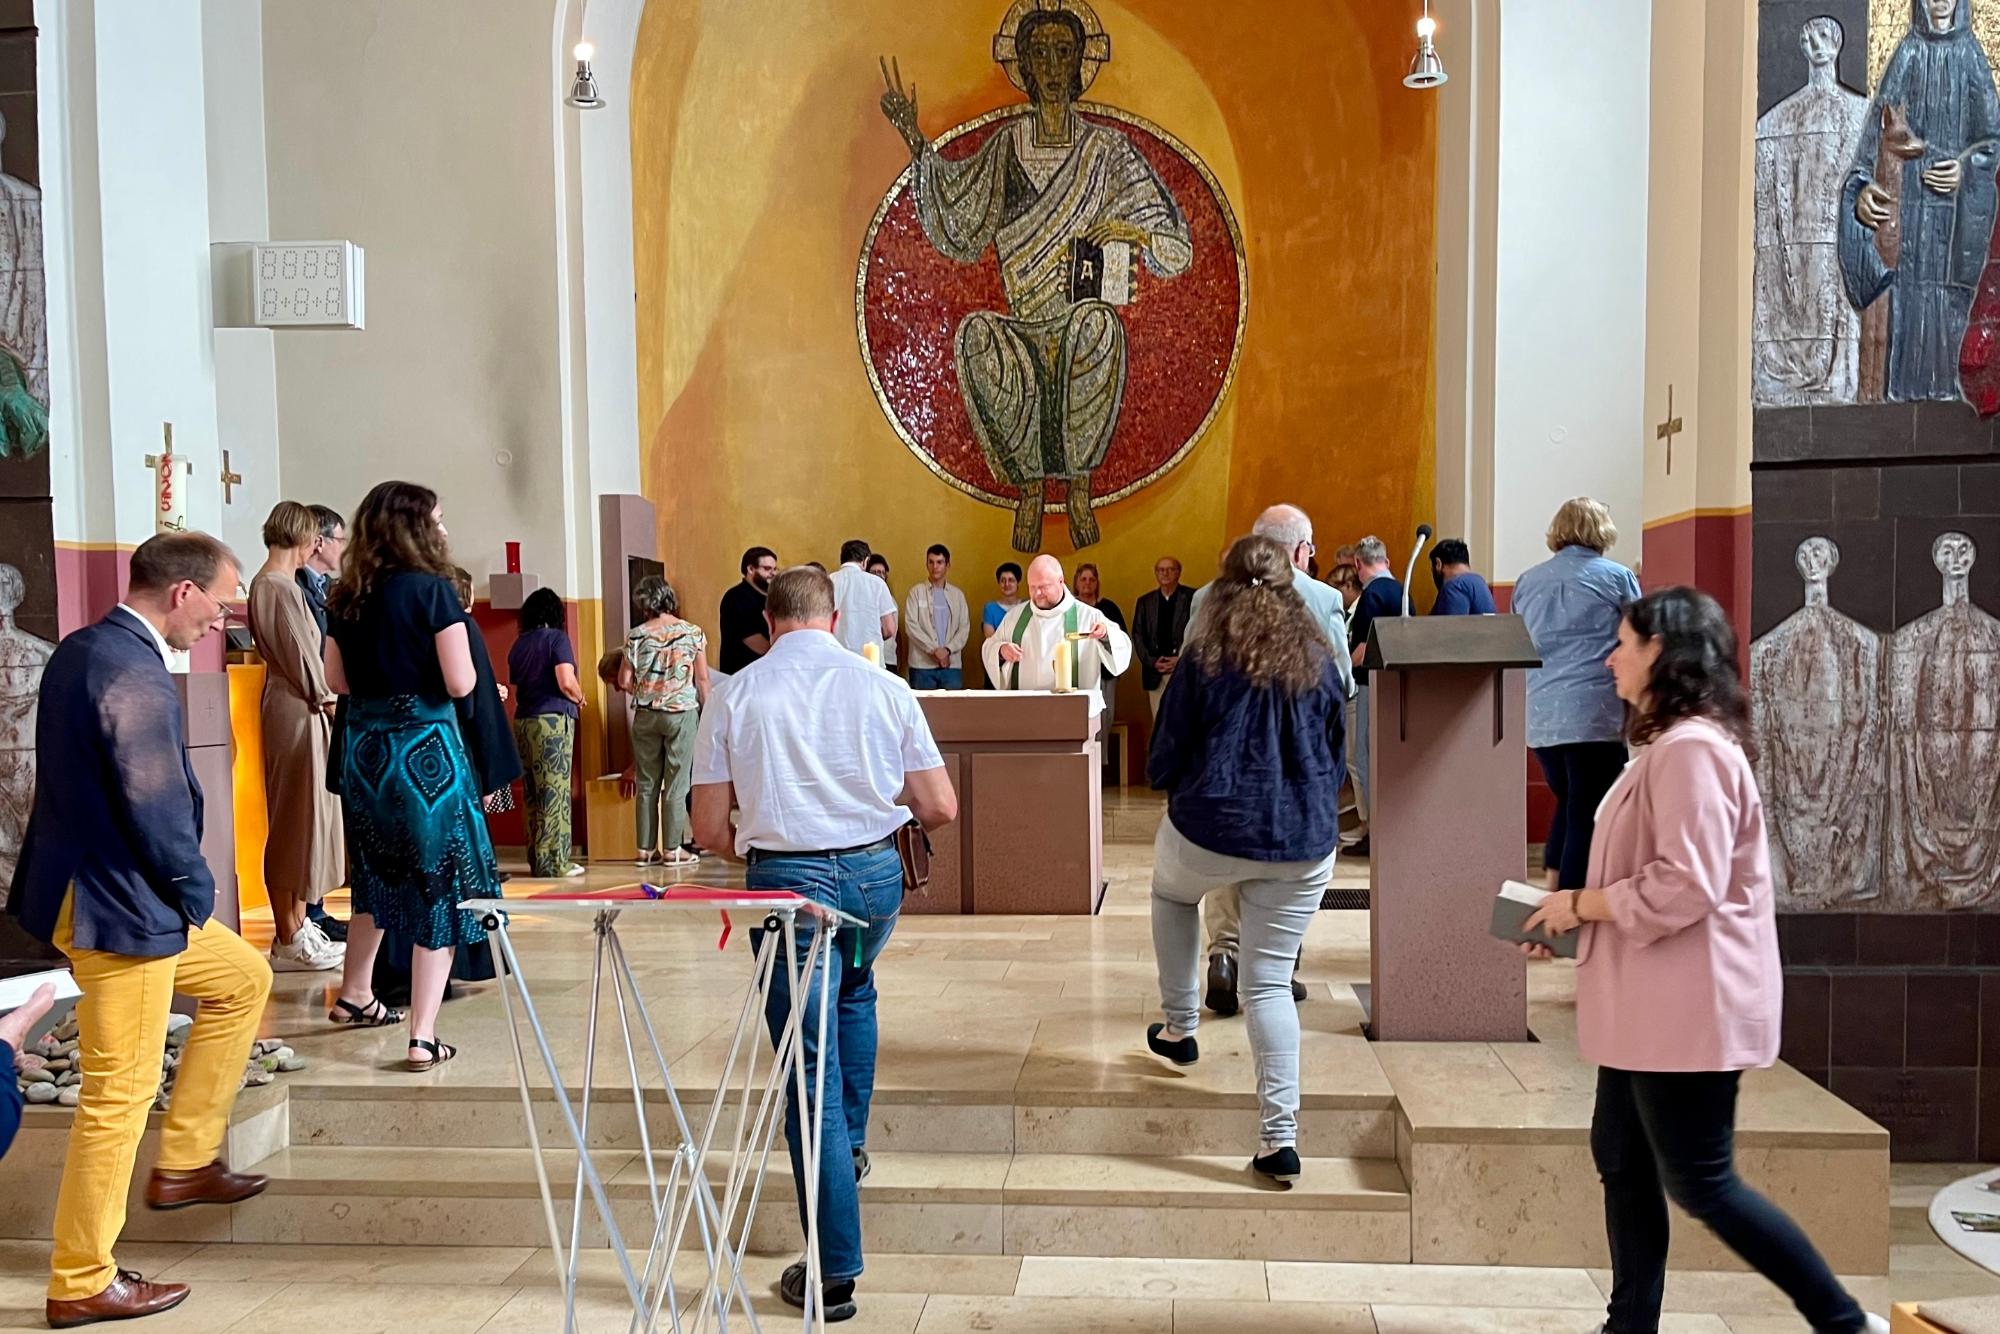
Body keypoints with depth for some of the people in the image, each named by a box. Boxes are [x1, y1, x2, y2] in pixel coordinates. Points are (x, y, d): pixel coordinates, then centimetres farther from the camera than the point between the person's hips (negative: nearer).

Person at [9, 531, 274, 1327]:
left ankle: (184, 1163, 27)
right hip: (121, 907, -10)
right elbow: (157, 809, -24)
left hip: (103, 887, 10)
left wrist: (185, 889, 14)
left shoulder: (83, 649, 8)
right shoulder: (134, 673, -24)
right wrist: (198, 889, -6)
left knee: (242, 981, 22)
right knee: (119, 1096, 2)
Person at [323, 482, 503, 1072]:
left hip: (364, 746, 6)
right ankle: (423, 1038, 1)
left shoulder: (345, 597, 6)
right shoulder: (433, 588, -12)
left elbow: (337, 678, 12)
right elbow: (460, 682, -14)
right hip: (425, 747, -6)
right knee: (439, 887, 1)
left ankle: (355, 995, 40)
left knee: (378, 876, 25)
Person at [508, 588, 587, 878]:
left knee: (533, 794, 11)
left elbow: (513, 683, 12)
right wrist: (580, 698, 3)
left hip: (523, 721, 7)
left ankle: (536, 860, 15)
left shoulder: (519, 644, 14)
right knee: (554, 793, -4)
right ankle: (554, 862, -2)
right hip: (553, 720, -6)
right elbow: (566, 682, -15)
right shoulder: (556, 638, -5)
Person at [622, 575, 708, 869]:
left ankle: (646, 849, 13)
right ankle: (672, 849, 5)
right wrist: (706, 712, 8)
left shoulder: (636, 636, -1)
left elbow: (624, 681, 1)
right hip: (682, 713, -2)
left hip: (645, 715, 2)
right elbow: (703, 679, -2)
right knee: (676, 785, 3)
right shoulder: (692, 633, -4)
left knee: (647, 783, 9)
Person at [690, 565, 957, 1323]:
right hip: (876, 874, 2)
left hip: (786, 878, -2)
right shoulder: (884, 689, 2)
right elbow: (941, 810, 2)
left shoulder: (735, 697, 0)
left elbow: (710, 830, -1)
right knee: (854, 991, 34)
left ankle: (833, 1272, 9)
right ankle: (849, 1144, 43)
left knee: (811, 1068, 3)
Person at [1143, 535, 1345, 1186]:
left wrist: (1174, 783, 19)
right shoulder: (1320, 661, 4)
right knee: (1270, 982, 9)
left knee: (1170, 892, 31)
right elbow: (1336, 759, 14)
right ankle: (1280, 1136, 3)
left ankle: (1179, 1028, 34)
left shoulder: (1204, 660, -6)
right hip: (1304, 843, 3)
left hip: (1210, 830, -2)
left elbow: (1163, 764, -3)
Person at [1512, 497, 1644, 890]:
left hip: (1539, 718, 5)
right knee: (1587, 817, -1)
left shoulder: (1526, 581, 13)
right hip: (1595, 714, -5)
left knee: (1567, 806, 21)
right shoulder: (1618, 577, 1)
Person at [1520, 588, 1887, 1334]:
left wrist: (1581, 904, -14)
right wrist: (1575, 917, 9)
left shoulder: (1691, 748, -19)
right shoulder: (1669, 744, 16)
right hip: (1652, 1003, 11)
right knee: (1621, 1158, 13)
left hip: (1688, 1006, -11)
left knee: (1700, 1182, 0)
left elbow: (1686, 885, -26)